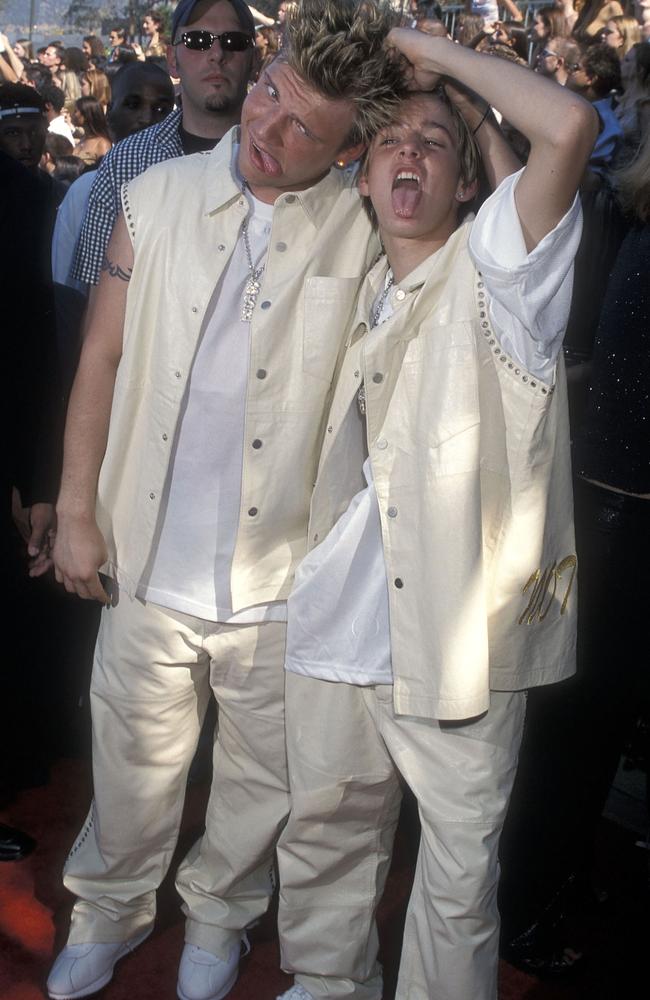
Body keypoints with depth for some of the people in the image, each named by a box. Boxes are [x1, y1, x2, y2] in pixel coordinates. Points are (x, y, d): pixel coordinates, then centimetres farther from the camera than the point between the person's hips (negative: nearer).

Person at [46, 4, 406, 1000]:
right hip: (150, 557, 2)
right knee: (133, 758, 20)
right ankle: (112, 907, 48)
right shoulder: (159, 197, -2)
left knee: (259, 772, 19)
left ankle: (220, 913, 48)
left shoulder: (364, 235, -8)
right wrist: (77, 510, 2)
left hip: (280, 575, -1)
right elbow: (103, 357, 2)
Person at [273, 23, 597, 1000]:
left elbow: (570, 125, -23)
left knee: (460, 860, 8)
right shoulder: (355, 294, 14)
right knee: (324, 830, 19)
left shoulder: (494, 268, -5)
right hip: (339, 622, 6)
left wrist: (430, 49, -10)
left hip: (458, 634, -5)